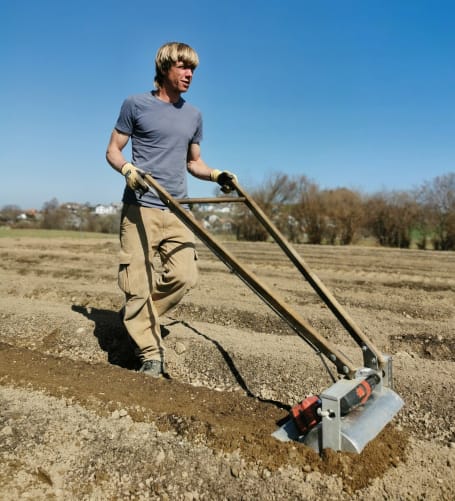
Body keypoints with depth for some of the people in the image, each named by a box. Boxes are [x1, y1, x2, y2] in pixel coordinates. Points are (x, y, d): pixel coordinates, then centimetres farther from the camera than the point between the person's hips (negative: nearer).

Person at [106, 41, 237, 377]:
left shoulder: (193, 115, 17)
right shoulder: (136, 105, 4)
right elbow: (113, 151, 6)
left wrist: (217, 175, 4)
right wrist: (128, 169, -16)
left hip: (177, 210, 4)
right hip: (140, 207, -3)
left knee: (185, 275, -9)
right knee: (138, 282, -5)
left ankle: (139, 318, 16)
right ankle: (151, 353, 7)